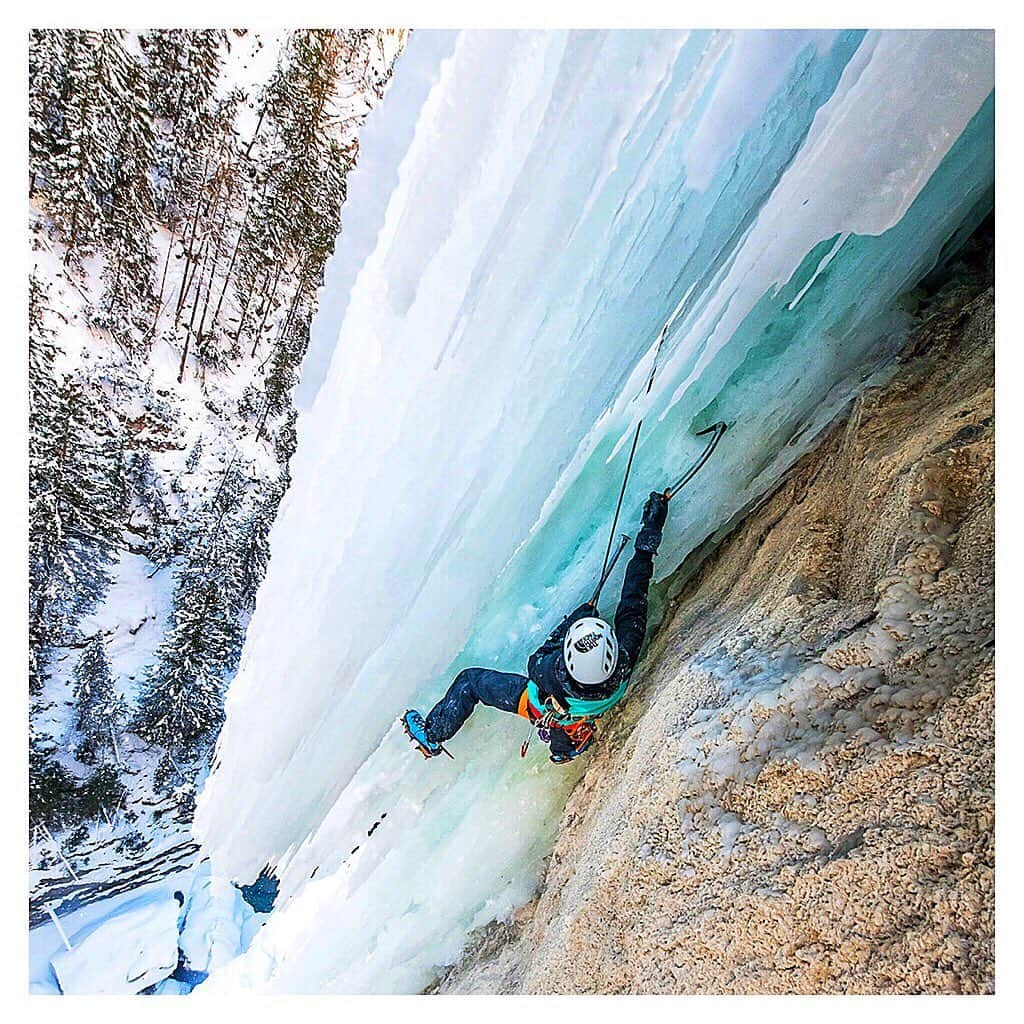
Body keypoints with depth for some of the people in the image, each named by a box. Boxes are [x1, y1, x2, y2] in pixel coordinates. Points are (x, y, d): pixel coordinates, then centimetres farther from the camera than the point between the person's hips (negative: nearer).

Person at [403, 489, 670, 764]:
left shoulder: (556, 673, -48)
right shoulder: (625, 659, -41)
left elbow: (535, 664, -22)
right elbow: (634, 601, -28)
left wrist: (572, 619, -16)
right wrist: (650, 531, -21)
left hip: (540, 707, -2)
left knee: (469, 680, 13)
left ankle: (431, 736, 35)